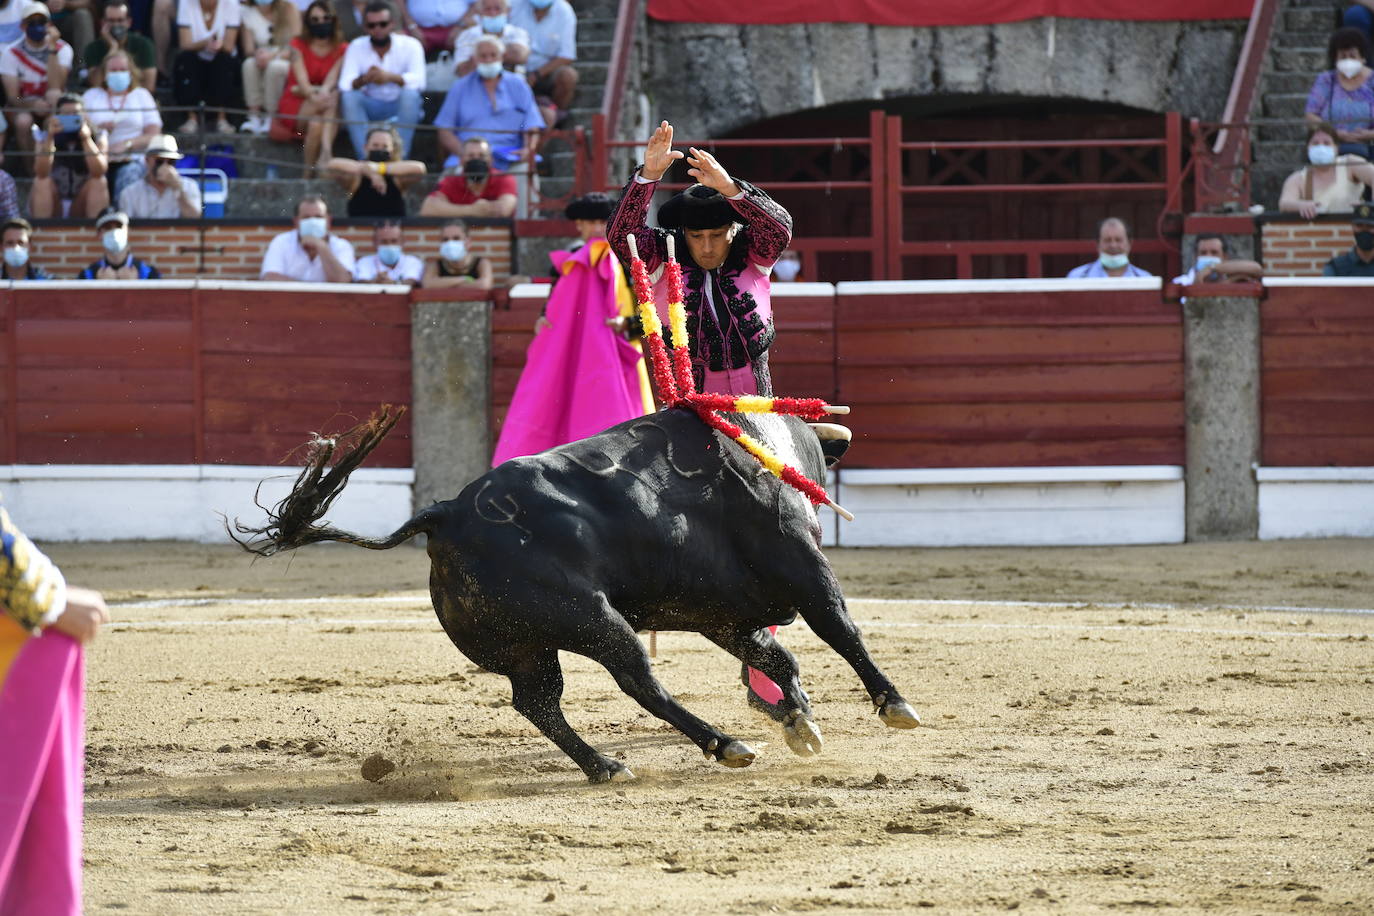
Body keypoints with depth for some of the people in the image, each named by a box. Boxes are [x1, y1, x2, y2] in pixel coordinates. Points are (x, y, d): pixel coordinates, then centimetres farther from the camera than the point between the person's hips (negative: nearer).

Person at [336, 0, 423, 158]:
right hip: (370, 108, 2)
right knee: (348, 96, -28)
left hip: (401, 107, -1)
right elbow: (345, 84, -16)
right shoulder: (356, 47, -3)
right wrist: (363, 80, -41)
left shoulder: (410, 45, -8)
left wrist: (391, 77, -43)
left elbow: (419, 81, -23)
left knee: (410, 94, -34)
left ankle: (401, 156, -34)